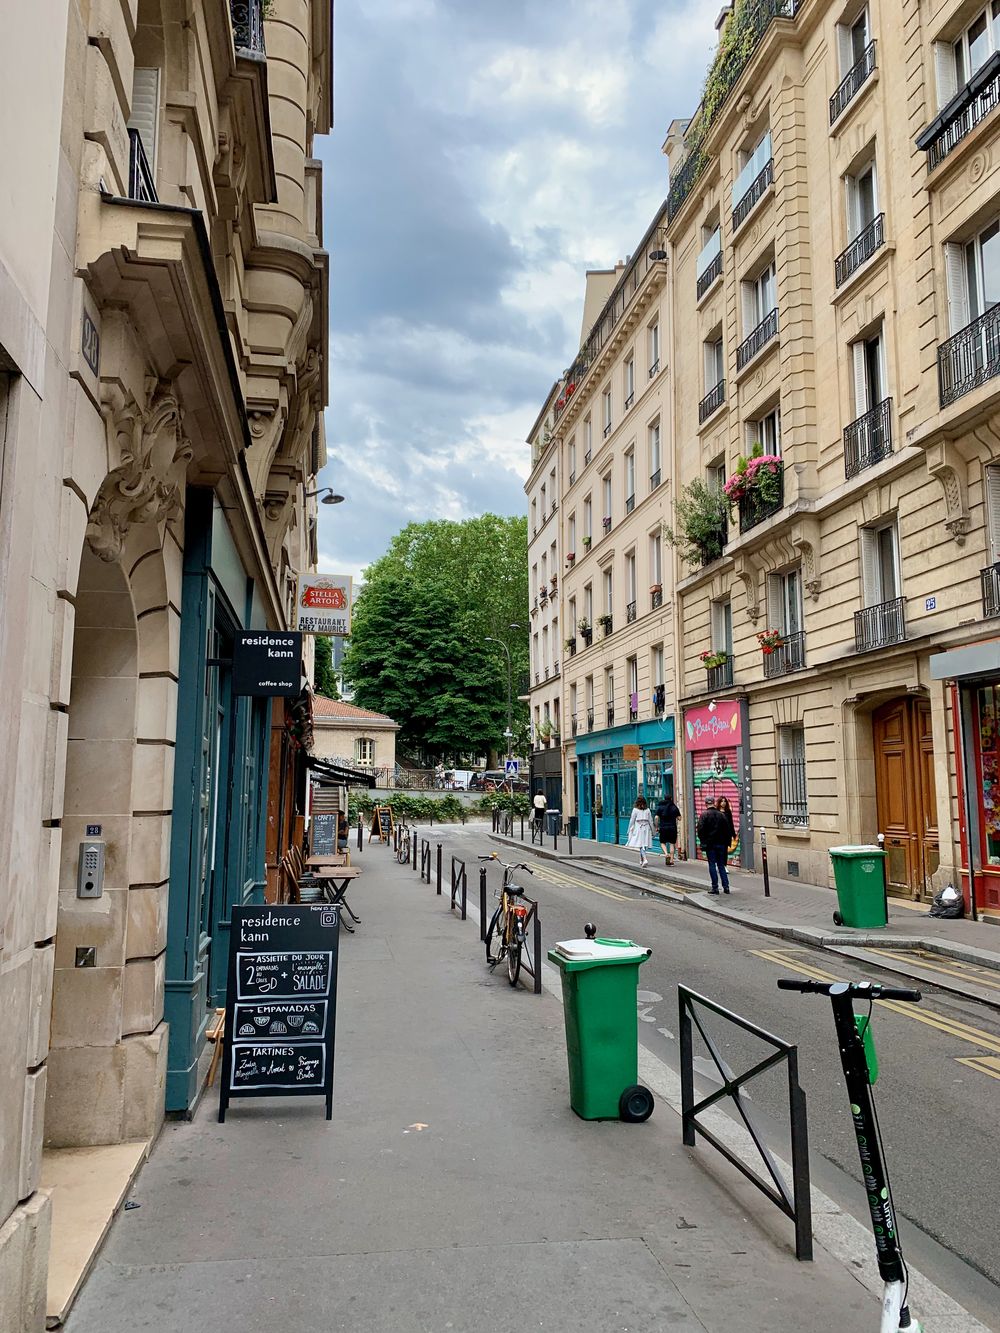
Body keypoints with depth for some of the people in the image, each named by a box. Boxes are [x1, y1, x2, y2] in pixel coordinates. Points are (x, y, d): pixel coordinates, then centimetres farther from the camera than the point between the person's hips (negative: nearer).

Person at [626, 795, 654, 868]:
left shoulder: (635, 810, -5)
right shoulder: (647, 810, 4)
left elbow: (632, 821, -2)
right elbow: (650, 820, 6)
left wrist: (630, 830, 7)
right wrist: (652, 830, 14)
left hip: (638, 828, -3)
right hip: (646, 828, 3)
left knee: (640, 845, -5)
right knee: (644, 844, 11)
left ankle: (645, 859, -23)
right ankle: (641, 860, 19)